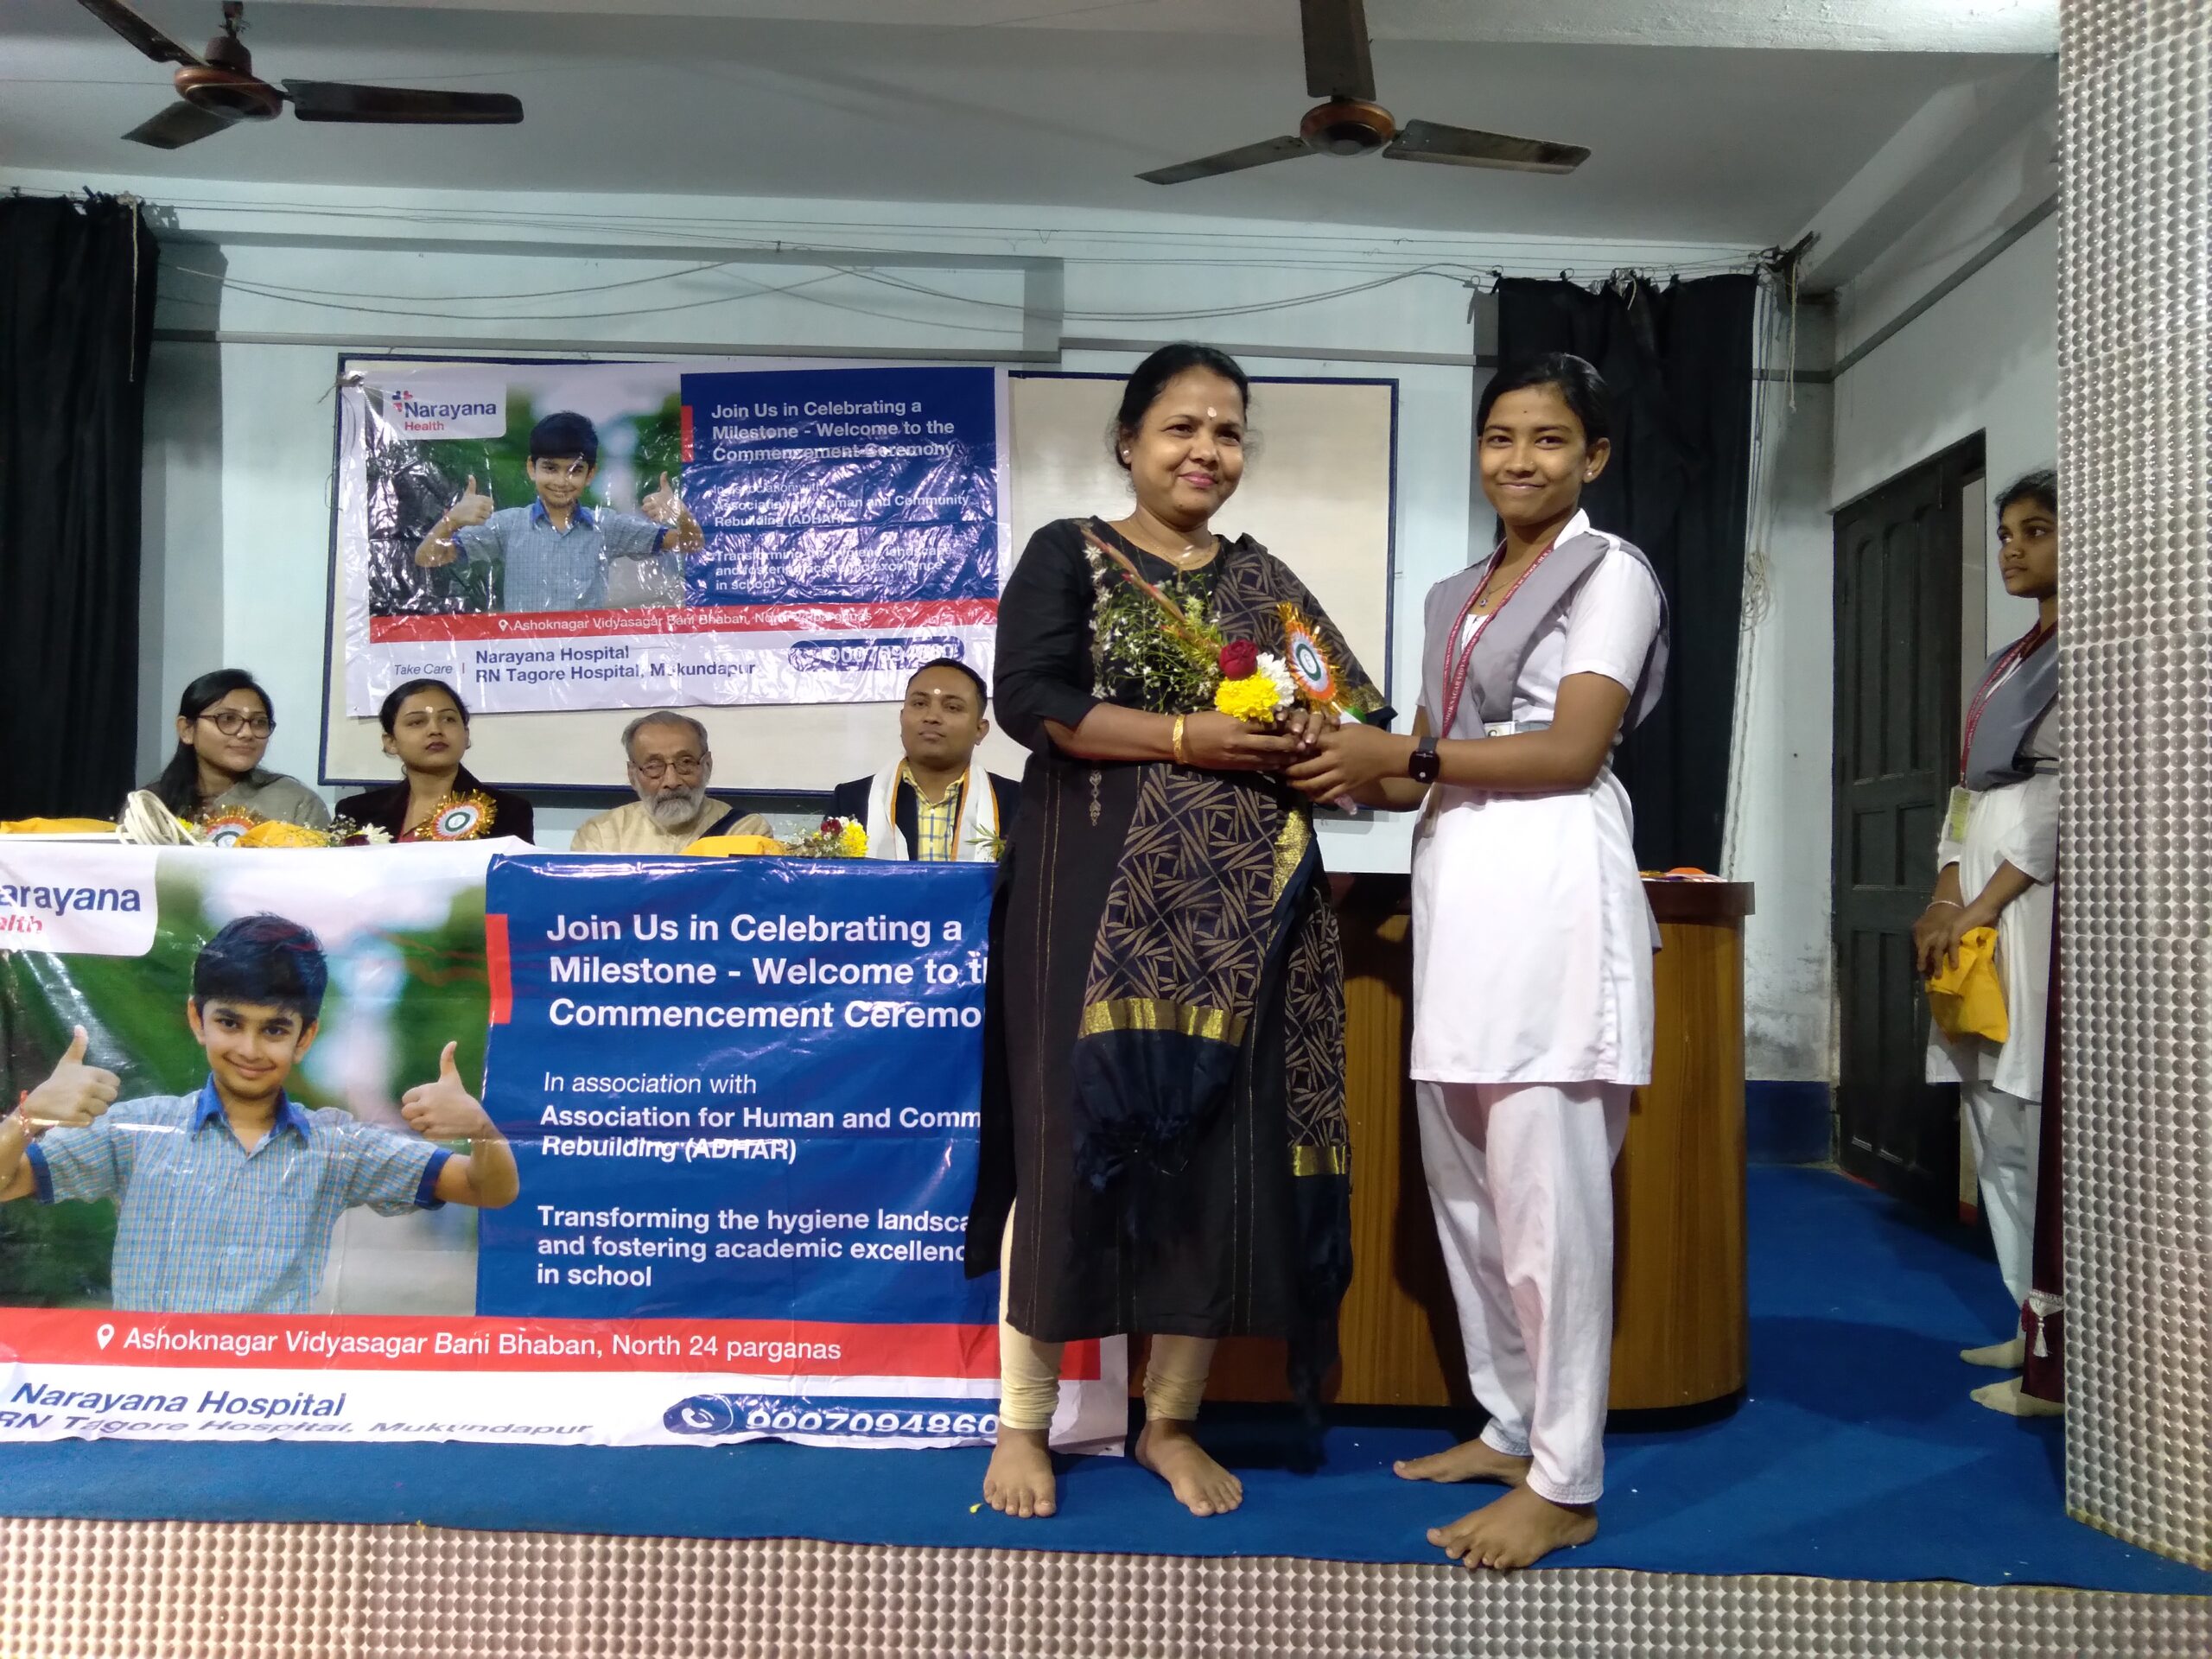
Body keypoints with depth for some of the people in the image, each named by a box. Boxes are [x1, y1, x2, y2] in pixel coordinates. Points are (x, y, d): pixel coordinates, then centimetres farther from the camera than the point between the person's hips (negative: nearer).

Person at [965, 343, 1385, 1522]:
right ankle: (1024, 1421, 14)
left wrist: (1314, 739, -10)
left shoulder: (1263, 581, 16)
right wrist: (1188, 737, -16)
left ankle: (1170, 1422, 18)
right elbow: (1028, 698, -10)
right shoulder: (1069, 555, 5)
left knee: (1224, 1146, 3)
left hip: (1240, 905, 4)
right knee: (1076, 1136, -2)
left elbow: (1358, 721, 13)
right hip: (1102, 894, -4)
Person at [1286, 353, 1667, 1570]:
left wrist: (1403, 755, -11)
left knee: (1547, 1188, -6)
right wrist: (1357, 774, -1)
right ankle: (1510, 1425, 24)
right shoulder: (1455, 597, 22)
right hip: (1453, 884, 8)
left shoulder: (1610, 573, 2)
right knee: (1461, 1177, 10)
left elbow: (1572, 752, -9)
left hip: (1550, 888, -7)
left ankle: (1564, 1485, 4)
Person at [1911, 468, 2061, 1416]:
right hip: (1980, 905, 9)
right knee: (1998, 1133, 10)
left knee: (2041, 1133, -9)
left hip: (2040, 902, -9)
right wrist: (1945, 898, 3)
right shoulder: (2009, 662, 21)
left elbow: (2071, 797, -13)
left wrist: (1981, 908, -14)